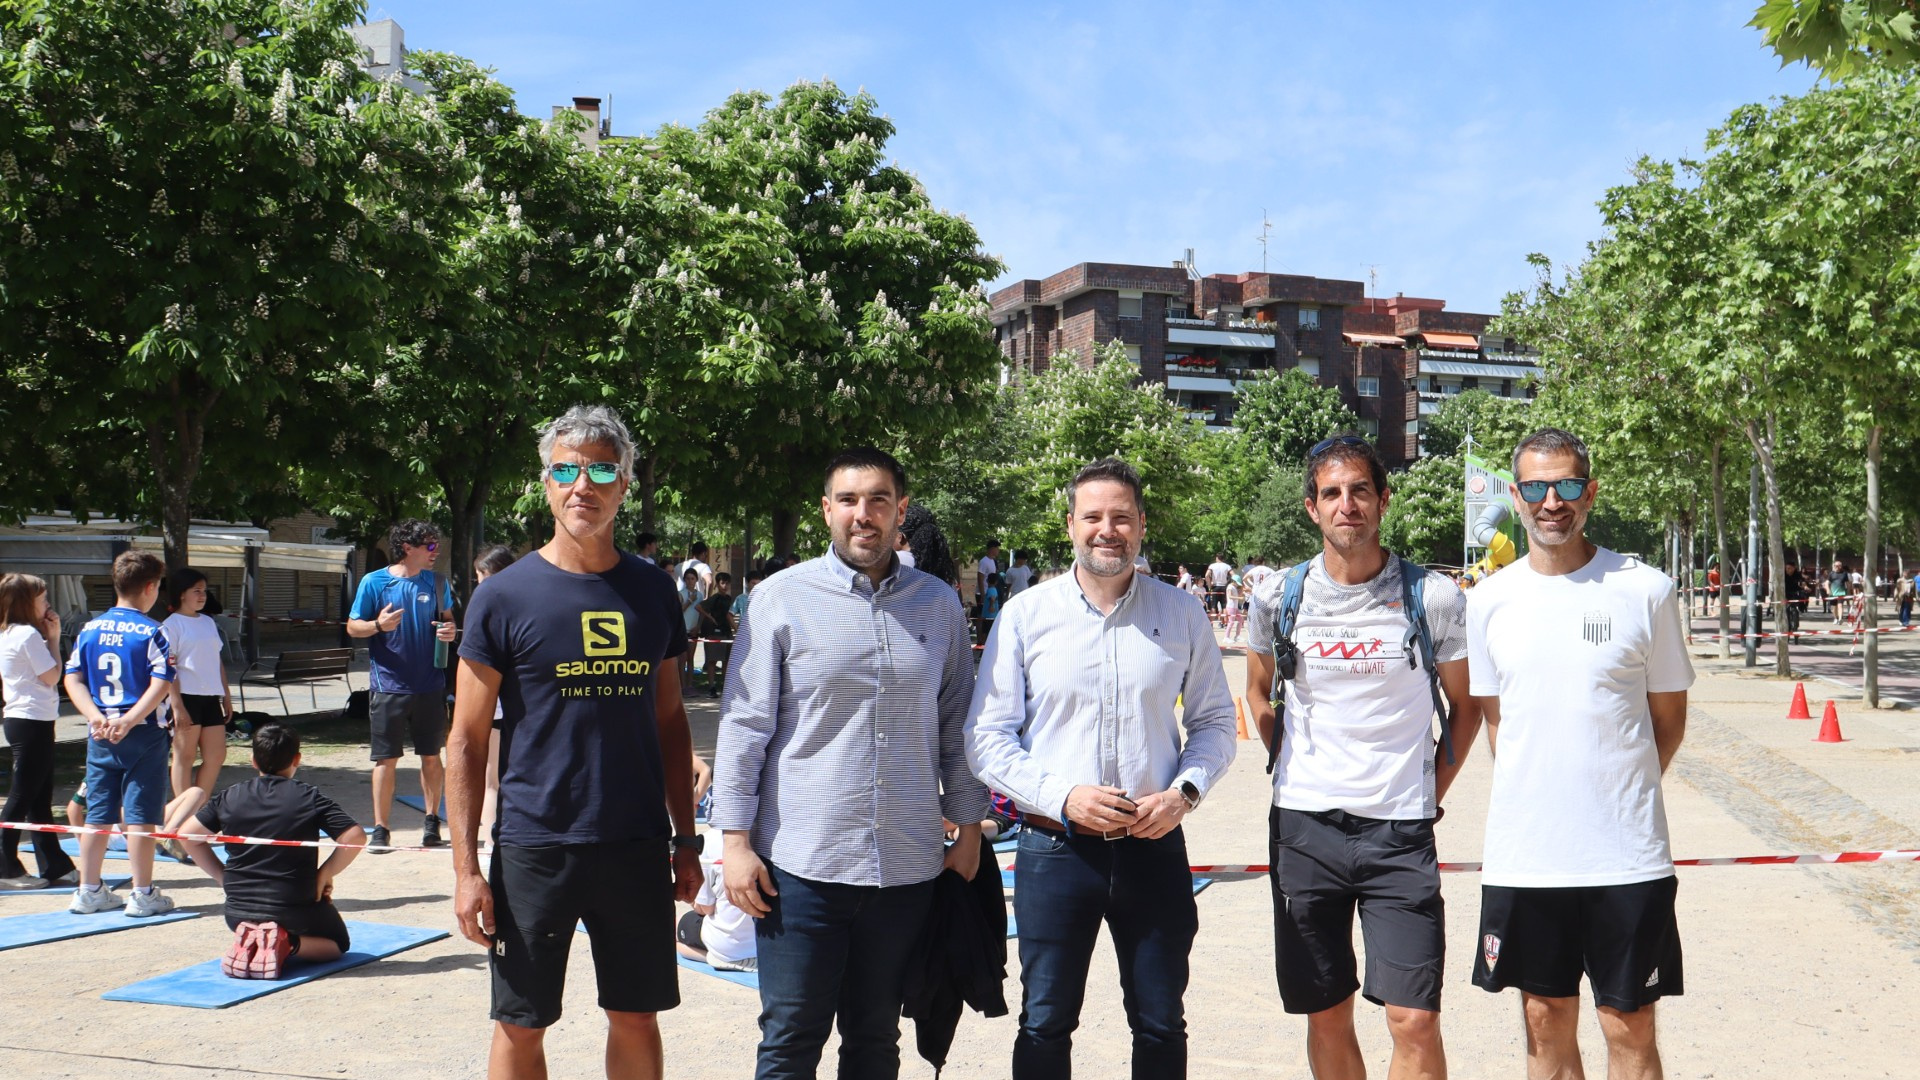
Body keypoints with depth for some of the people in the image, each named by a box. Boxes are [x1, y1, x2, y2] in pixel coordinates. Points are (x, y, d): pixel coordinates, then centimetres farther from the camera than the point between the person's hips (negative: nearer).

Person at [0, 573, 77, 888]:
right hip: (33, 722, -10)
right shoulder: (28, 634, -14)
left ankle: (55, 866, 16)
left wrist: (47, 638, 11)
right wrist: (53, 638, -5)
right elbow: (52, 677, -12)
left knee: (40, 799, 11)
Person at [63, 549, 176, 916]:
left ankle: (88, 891, 20)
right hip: (144, 735, -5)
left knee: (98, 815, 13)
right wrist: (128, 721, -18)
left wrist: (97, 718, -5)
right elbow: (161, 685, -18)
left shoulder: (89, 629, 7)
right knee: (140, 816, 0)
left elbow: (73, 680, 4)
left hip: (100, 736, 5)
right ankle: (142, 895, 5)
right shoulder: (152, 632, -9)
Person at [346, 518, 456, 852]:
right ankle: (380, 828, 8)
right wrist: (378, 625, -20)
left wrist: (449, 630, -4)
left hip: (430, 684, 3)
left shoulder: (437, 583, 6)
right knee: (386, 759, 1)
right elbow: (352, 627, 0)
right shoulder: (374, 582, -4)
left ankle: (431, 822, 21)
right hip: (389, 685, -3)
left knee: (431, 756, 9)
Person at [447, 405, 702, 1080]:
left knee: (637, 1018, 12)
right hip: (534, 847, -3)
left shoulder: (653, 591, 5)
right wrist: (466, 868, -8)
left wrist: (685, 839, 9)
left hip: (638, 847, 3)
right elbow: (466, 742, -3)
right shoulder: (504, 597, -5)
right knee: (521, 1026, 7)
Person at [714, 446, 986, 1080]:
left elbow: (956, 726, 14)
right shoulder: (782, 599, -2)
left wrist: (969, 828, 10)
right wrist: (735, 842, -6)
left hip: (907, 866, 3)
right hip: (801, 863, -3)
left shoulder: (939, 606, 7)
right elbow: (743, 727, -2)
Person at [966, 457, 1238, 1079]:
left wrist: (1185, 791, -8)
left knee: (1161, 1027, 11)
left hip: (1155, 848, 2)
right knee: (1045, 1025, 7)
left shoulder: (1181, 615, 5)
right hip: (1056, 848, -1)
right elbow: (986, 736, -2)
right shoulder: (1025, 614, -1)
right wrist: (1061, 796, -15)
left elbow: (1215, 722, 11)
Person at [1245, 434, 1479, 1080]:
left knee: (1414, 1020, -7)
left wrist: (1433, 794, 6)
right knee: (1326, 1017, 9)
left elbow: (1466, 706, 11)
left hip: (1400, 832, -2)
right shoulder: (1279, 598, 1)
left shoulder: (1435, 598, -3)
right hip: (1304, 828, 2)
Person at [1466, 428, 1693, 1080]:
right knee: (1546, 1024, 13)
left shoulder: (1645, 591, -3)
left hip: (1626, 856, -2)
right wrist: (1529, 796, 7)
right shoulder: (1490, 600, 4)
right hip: (1521, 854, 2)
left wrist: (1620, 798, 4)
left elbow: (1668, 716, 6)